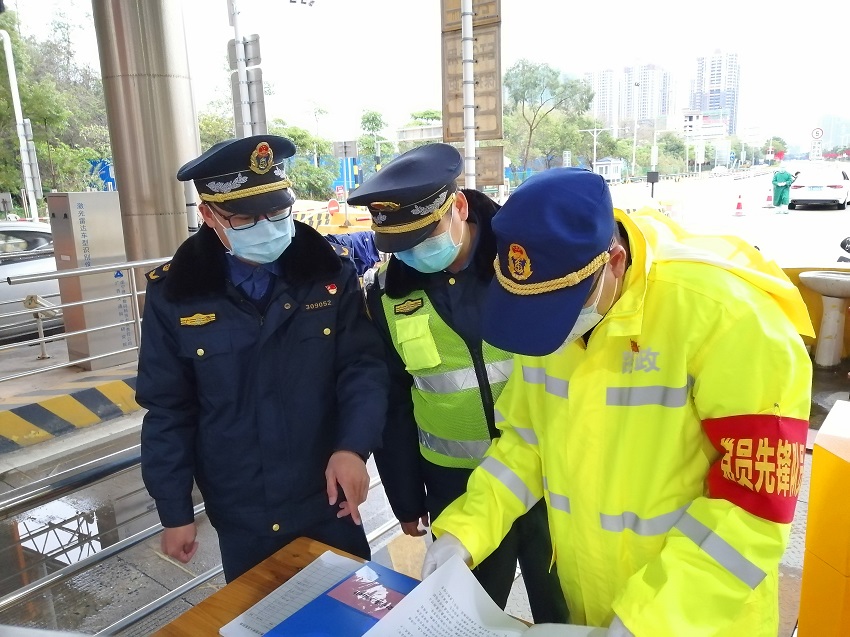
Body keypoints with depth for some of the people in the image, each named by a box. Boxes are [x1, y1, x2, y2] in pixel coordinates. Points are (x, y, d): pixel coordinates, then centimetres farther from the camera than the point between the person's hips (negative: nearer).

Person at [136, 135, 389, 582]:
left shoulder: (331, 273, -10)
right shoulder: (174, 294, -10)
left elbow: (363, 366, -10)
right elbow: (168, 410, -4)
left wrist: (353, 447, -26)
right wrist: (174, 511, 0)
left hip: (328, 501, 0)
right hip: (239, 517, 1)